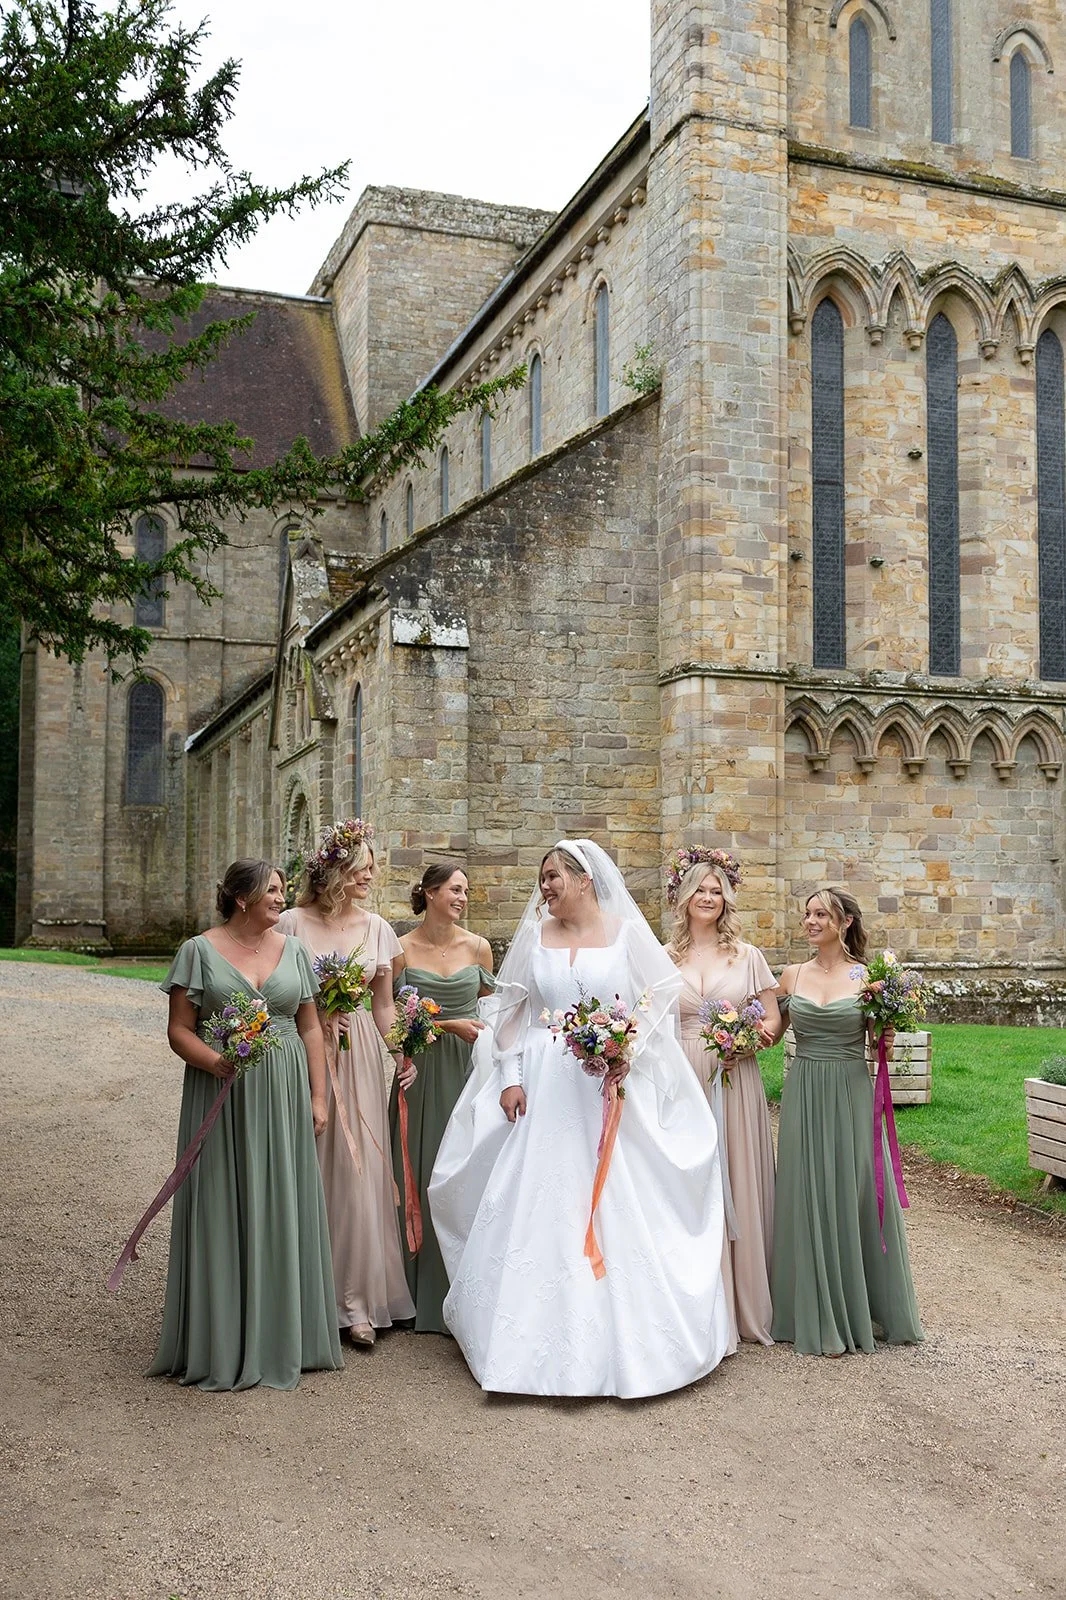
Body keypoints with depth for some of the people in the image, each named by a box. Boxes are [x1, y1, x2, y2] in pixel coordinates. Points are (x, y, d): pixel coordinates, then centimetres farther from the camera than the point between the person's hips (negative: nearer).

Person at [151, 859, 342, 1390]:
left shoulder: (293, 951, 8)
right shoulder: (200, 951, -2)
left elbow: (310, 1029, 10)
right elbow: (179, 1031, -4)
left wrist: (318, 1096, 4)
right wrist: (217, 1063, -22)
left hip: (284, 1097, 3)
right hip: (222, 1097, -3)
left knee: (281, 1210, 6)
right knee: (223, 1212, 1)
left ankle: (280, 1336, 20)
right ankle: (222, 1345, 14)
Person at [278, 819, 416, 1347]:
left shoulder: (376, 927, 6)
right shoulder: (294, 922, -3)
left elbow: (383, 1005, 10)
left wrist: (403, 1051, -3)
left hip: (359, 1056, 2)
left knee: (358, 1171, 0)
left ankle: (357, 1298, 10)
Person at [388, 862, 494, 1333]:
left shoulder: (477, 947, 5)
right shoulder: (403, 949, -2)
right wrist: (448, 1025, -12)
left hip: (469, 1067, 2)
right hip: (421, 1069, -1)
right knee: (421, 1175, 3)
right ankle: (422, 1293, 16)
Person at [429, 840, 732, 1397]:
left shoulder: (628, 931, 2)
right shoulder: (534, 935, 8)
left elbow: (660, 997, -1)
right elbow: (510, 1010, 8)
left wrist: (628, 1050, -14)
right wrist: (510, 1077, -1)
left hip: (612, 1088, -2)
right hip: (546, 1090, 2)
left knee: (617, 1212, 0)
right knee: (540, 1210, 3)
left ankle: (620, 1342, 13)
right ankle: (545, 1338, 14)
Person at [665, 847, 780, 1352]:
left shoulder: (747, 956, 6)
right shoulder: (663, 959, 7)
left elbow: (773, 1021, 6)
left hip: (734, 1085, 0)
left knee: (737, 1187, 3)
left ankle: (743, 1304, 17)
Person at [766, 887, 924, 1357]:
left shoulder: (868, 977, -2)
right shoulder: (792, 976, 6)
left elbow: (882, 1043, 2)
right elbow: (772, 1032, 13)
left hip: (850, 1093, -2)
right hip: (803, 1093, 2)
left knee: (854, 1194, 4)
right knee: (807, 1198, 4)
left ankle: (862, 1308, 23)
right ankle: (818, 1316, 15)